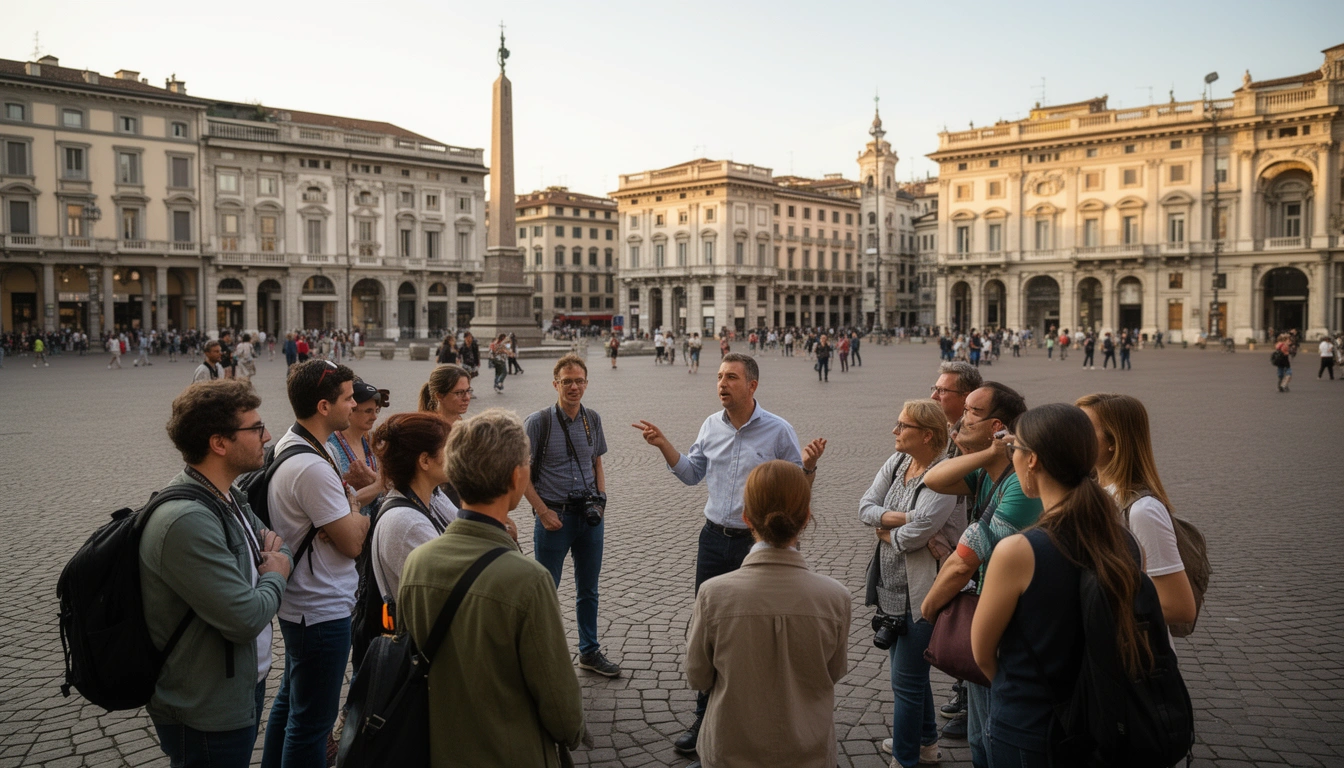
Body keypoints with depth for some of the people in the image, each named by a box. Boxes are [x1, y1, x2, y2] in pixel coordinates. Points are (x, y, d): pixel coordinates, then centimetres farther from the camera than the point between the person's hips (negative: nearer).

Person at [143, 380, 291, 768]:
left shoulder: (228, 499, 3)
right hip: (207, 717, -9)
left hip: (243, 689, 9)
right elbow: (246, 619, -29)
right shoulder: (187, 521, -28)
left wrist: (278, 555, -8)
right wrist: (275, 576, -9)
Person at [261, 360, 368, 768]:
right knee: (312, 721, 3)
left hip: (298, 605, 10)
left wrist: (349, 505, -6)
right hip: (323, 612, -10)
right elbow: (352, 542, -20)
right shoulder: (313, 468, -27)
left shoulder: (287, 446, 5)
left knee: (290, 700, 25)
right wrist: (355, 505, -3)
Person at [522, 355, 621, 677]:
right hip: (555, 516, -5)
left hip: (589, 515, 5)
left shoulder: (593, 419, 3)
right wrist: (543, 511, -12)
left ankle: (589, 651, 32)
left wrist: (601, 501, 5)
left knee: (588, 589, 16)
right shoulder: (539, 422, -12)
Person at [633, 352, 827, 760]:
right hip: (715, 538, 4)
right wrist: (664, 446, 1)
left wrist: (809, 465, -26)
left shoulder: (778, 431, -10)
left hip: (758, 542, -4)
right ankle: (705, 717, 26)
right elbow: (692, 474, 13)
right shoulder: (711, 426, 2)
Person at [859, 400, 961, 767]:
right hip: (892, 589, 9)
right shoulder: (896, 463, 3)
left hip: (922, 595, -8)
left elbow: (917, 531, -27)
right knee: (910, 672, 24)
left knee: (906, 681, 2)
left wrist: (886, 532, -9)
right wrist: (899, 518, -18)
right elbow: (865, 506, -2)